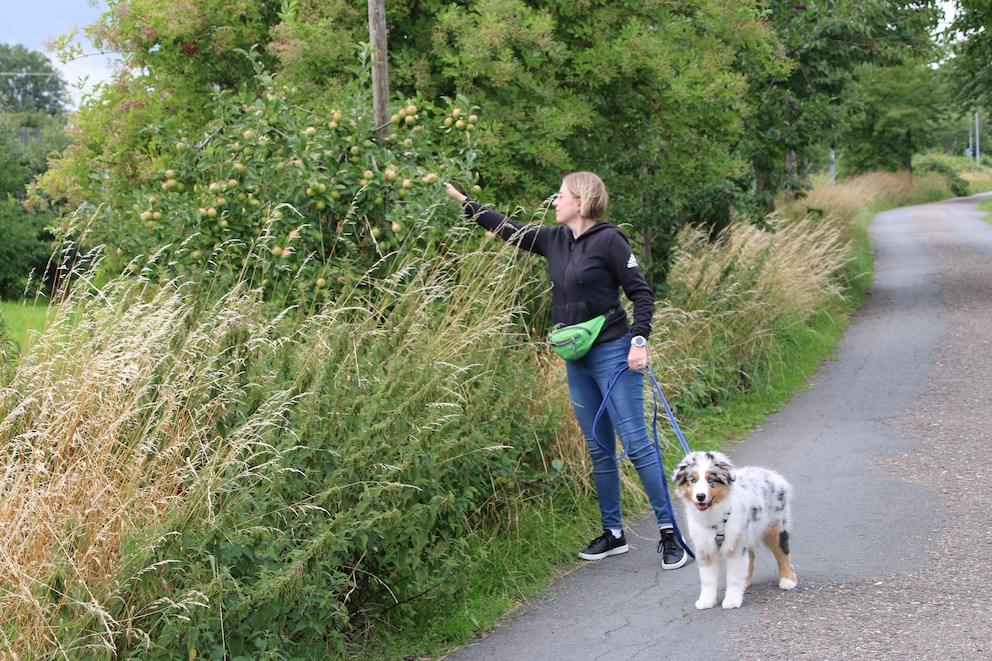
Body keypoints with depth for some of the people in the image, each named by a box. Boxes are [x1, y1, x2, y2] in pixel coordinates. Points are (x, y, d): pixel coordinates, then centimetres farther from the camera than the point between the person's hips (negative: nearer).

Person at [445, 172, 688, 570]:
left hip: (613, 354, -7)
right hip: (577, 359, 7)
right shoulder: (555, 240, 9)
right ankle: (613, 533, 20)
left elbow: (641, 293, -9)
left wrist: (639, 340, -19)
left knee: (636, 443, -8)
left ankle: (669, 533, -3)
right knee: (599, 450, 11)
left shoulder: (608, 239, -10)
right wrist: (463, 202, 21)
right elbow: (510, 230, 20)